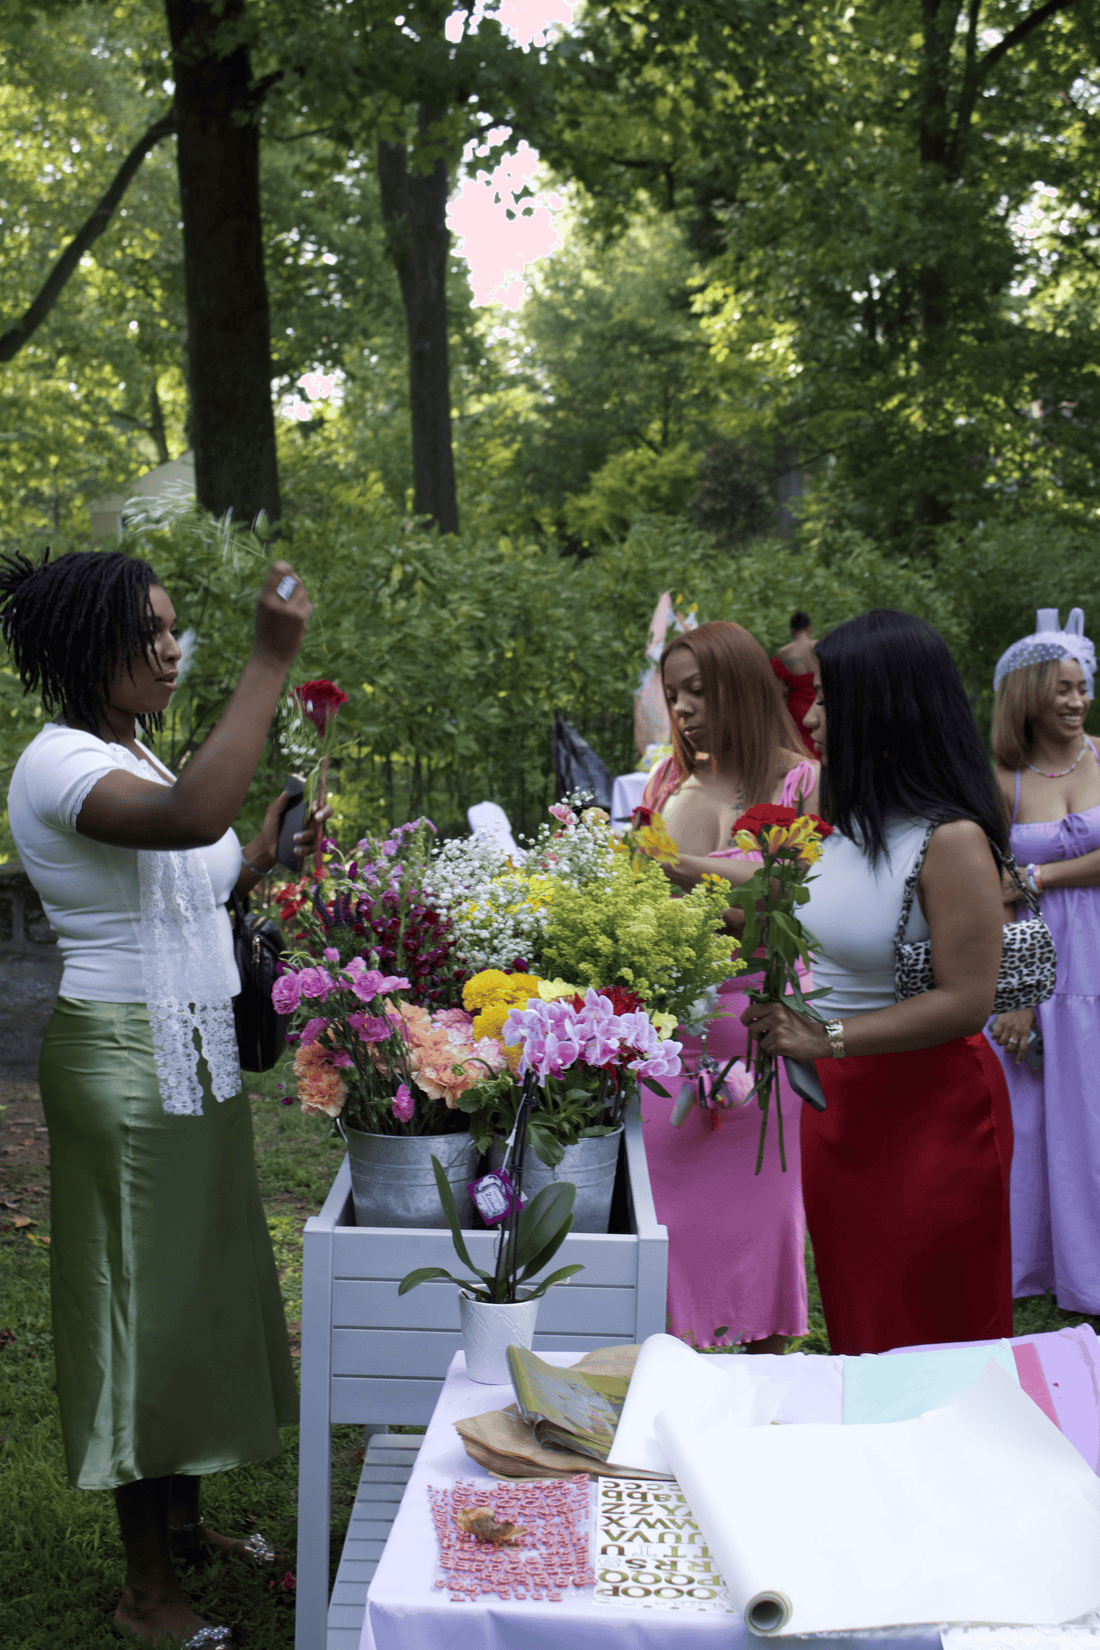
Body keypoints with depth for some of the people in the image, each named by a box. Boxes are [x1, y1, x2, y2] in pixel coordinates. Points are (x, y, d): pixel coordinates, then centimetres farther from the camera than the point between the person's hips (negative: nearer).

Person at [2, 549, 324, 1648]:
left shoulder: (131, 756, 13)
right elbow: (191, 816, -39)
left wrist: (271, 848, 2)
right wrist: (270, 662, -36)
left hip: (195, 1057, 10)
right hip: (124, 1057, -10)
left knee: (198, 1282, 17)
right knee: (143, 1295, -1)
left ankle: (183, 1525, 34)